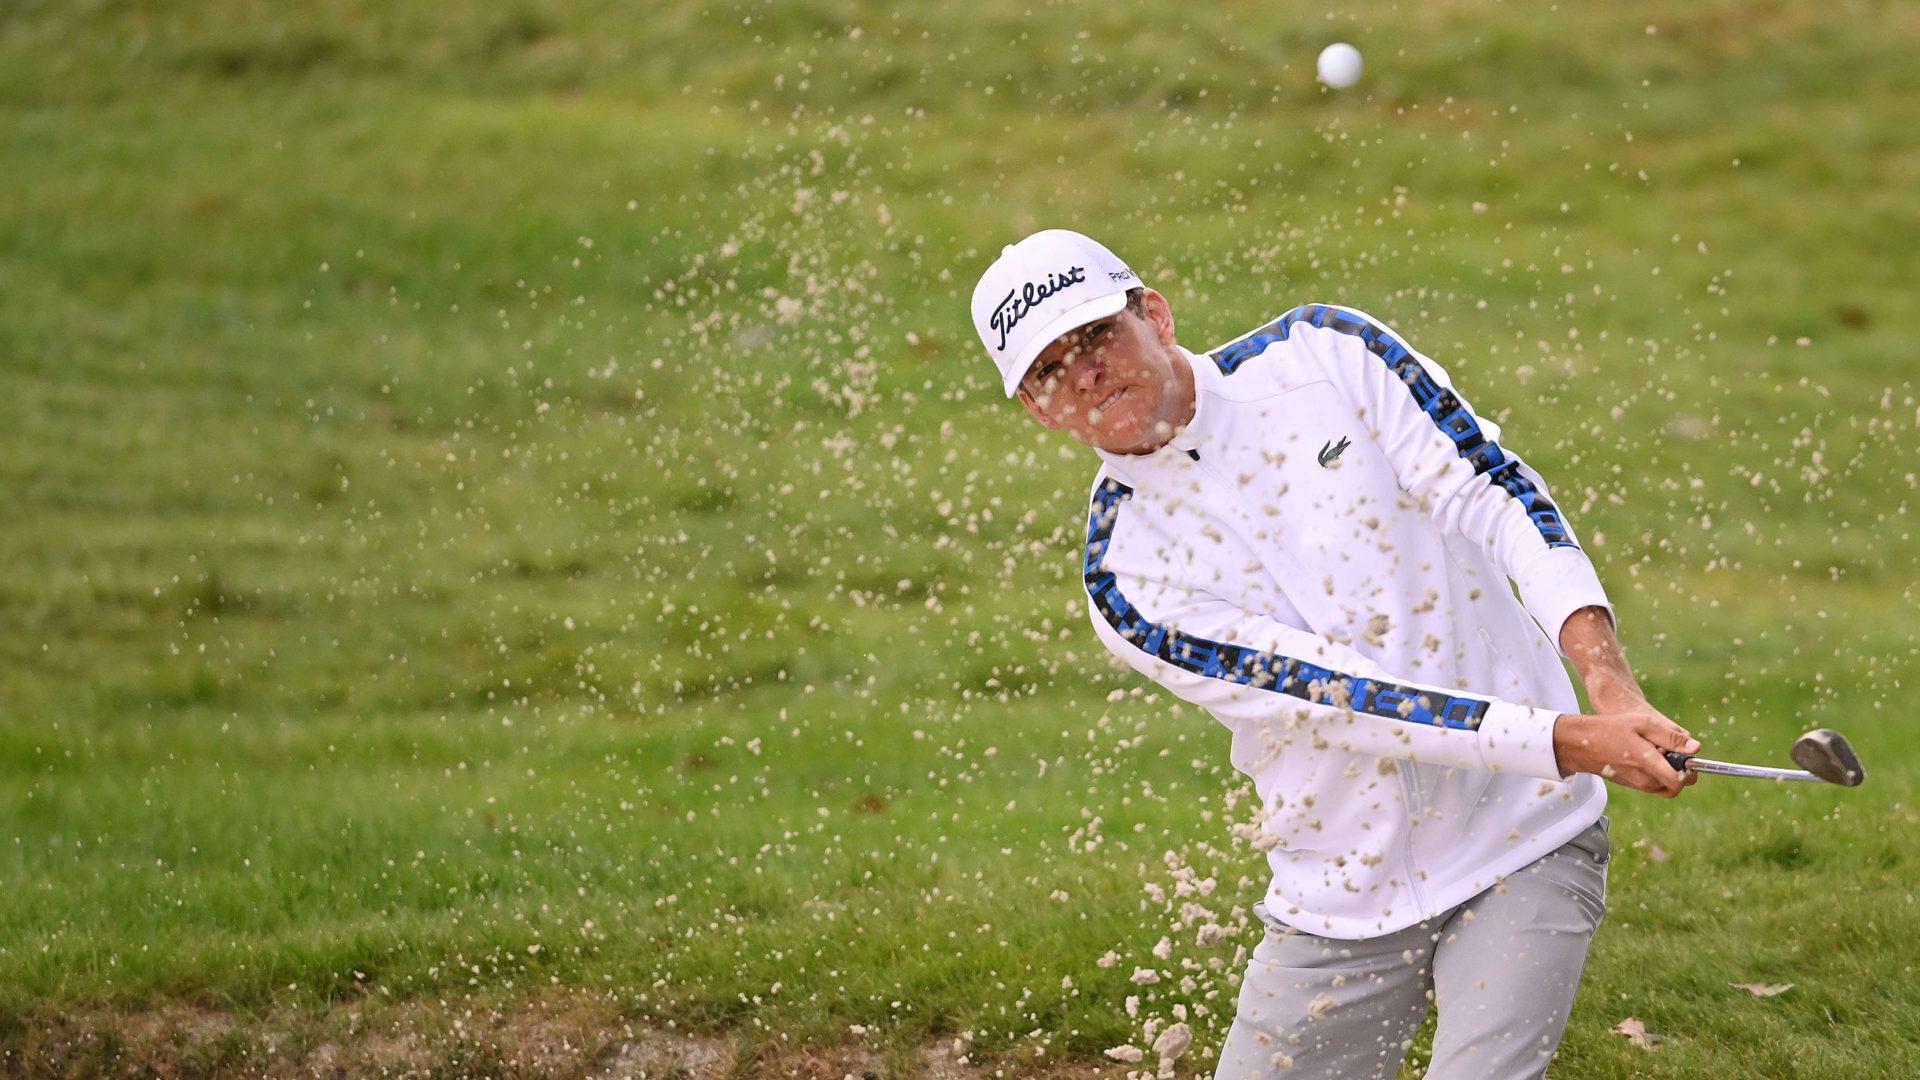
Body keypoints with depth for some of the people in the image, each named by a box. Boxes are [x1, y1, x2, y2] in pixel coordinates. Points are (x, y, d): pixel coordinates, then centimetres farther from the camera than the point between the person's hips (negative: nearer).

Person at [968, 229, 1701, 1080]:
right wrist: (1569, 743, -26)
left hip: (1523, 846, -2)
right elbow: (1337, 697, -16)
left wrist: (1610, 688, -27)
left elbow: (1497, 494, -10)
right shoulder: (1124, 579, -8)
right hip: (1338, 904, 2)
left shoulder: (1328, 355, -4)